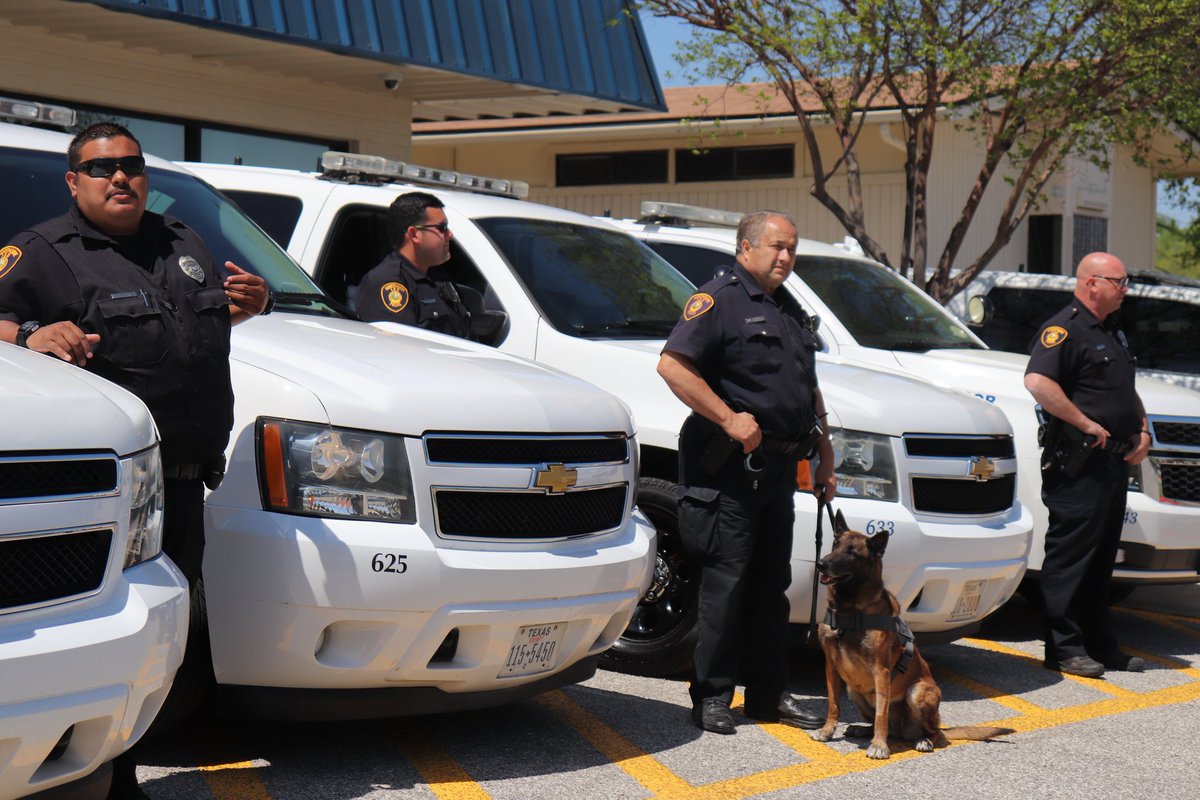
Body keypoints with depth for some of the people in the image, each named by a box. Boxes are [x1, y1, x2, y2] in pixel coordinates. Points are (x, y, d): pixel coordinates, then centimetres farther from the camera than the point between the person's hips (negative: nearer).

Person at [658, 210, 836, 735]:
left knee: (771, 584, 12)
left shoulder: (790, 313, 21)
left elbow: (810, 392, 28)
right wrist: (729, 418, -21)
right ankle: (711, 697, 2)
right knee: (727, 583, -5)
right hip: (730, 469, -8)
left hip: (778, 469, 8)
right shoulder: (719, 300, -7)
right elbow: (672, 364, -19)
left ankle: (769, 695, 20)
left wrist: (826, 460, 21)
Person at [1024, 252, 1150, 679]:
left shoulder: (1113, 332, 20)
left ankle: (1098, 643, 22)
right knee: (1071, 552, -6)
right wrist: (1087, 425, -21)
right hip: (1080, 462, -10)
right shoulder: (1065, 328, -11)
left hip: (1115, 459, 10)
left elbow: (1128, 391, 31)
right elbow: (1037, 381, -26)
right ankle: (1063, 647, -1)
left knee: (1102, 555, 14)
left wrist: (1142, 430, 12)